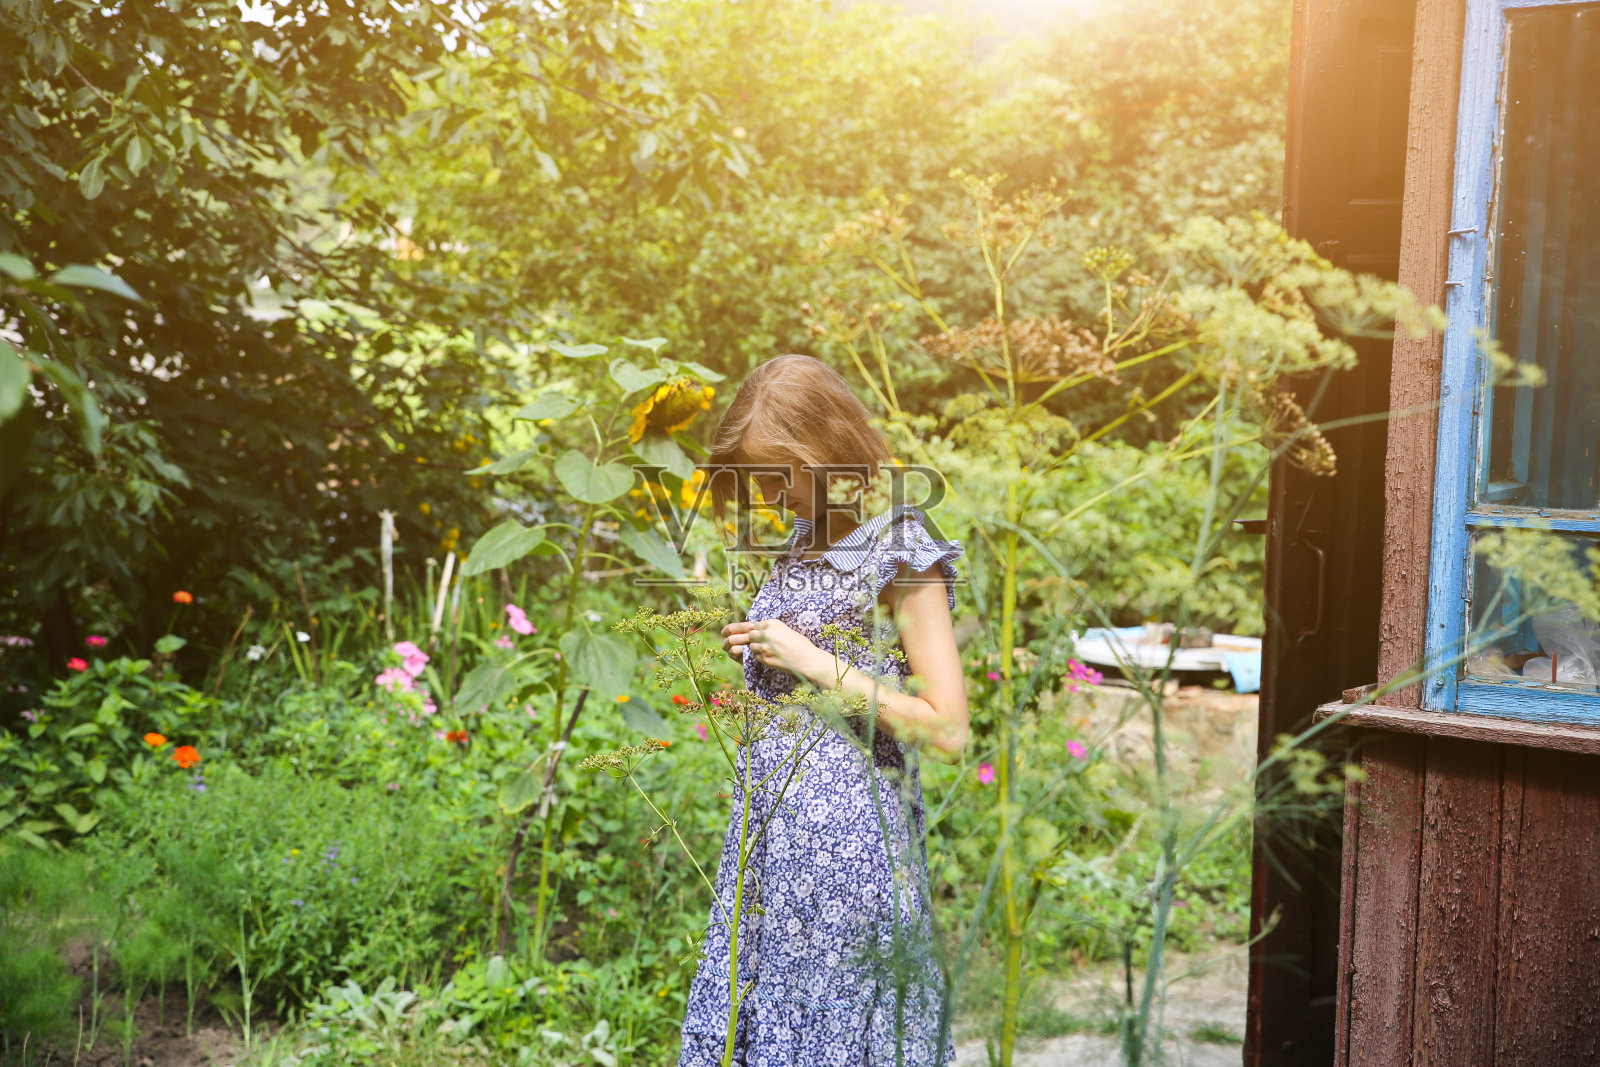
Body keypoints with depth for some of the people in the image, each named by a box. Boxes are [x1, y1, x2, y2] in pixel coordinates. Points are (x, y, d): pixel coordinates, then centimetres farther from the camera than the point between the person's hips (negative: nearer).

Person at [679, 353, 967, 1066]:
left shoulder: (899, 550, -12)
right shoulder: (807, 541, 11)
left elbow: (947, 727, -16)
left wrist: (814, 663, -16)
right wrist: (754, 656, 4)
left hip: (846, 835, -8)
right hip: (772, 824, 8)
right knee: (756, 1006, 14)